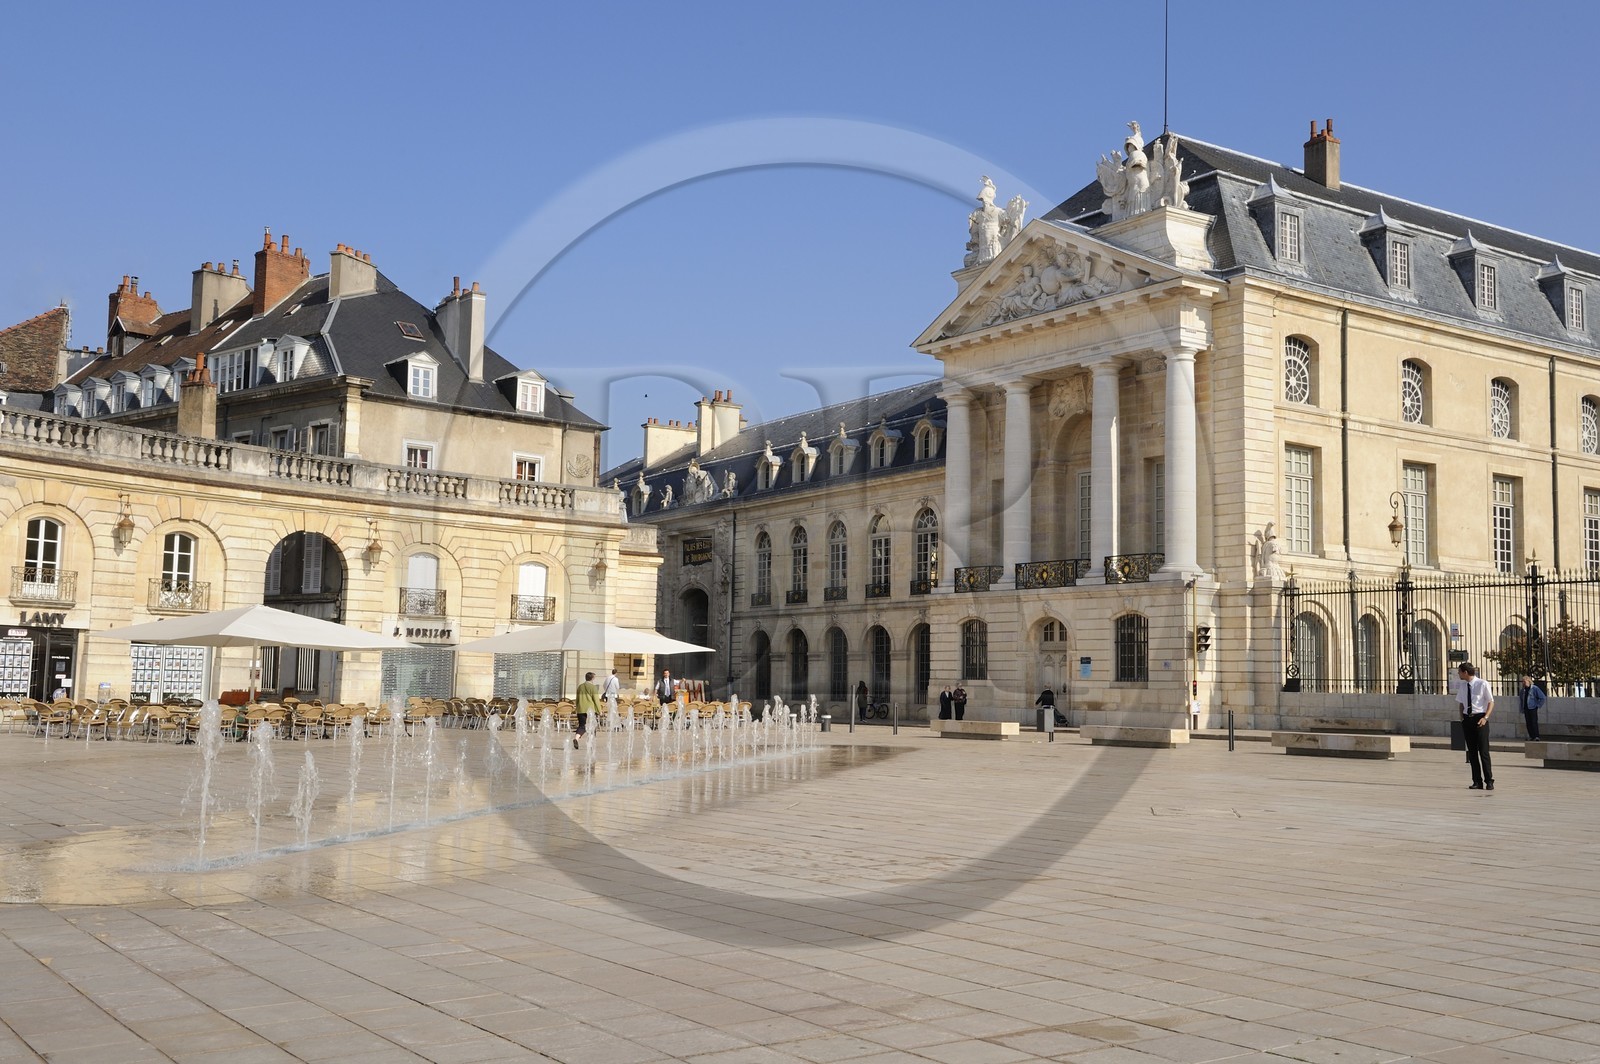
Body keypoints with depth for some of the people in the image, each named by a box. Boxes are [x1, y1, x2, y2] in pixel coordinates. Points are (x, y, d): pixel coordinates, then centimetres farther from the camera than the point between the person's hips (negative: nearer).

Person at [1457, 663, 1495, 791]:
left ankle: (1489, 781, 4)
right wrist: (1462, 717, 5)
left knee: (1483, 751, -4)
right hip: (1467, 719, 5)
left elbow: (1491, 702, -3)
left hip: (1480, 719, -5)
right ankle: (1477, 781, 14)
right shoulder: (1463, 686, 7)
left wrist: (1485, 717, -12)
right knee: (1472, 752, 7)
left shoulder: (1483, 684, -9)